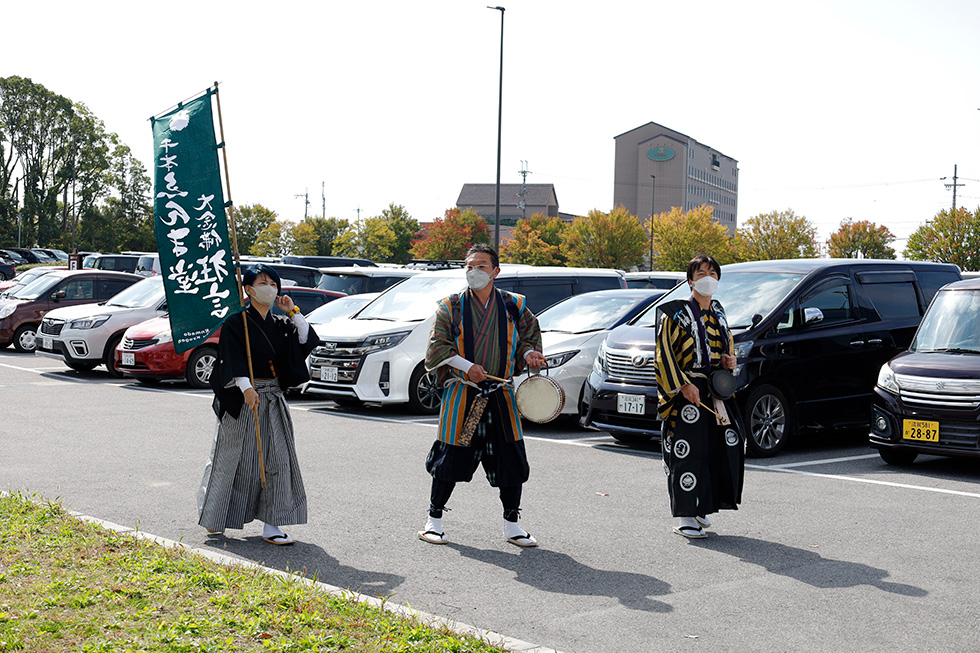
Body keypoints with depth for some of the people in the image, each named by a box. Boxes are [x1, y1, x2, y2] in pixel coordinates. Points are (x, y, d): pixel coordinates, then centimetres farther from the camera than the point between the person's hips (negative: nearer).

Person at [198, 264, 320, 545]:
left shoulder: (280, 325, 11)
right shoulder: (236, 323, -6)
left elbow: (307, 341, 1)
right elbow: (233, 359, -18)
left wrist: (293, 312, -2)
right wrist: (247, 388, -32)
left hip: (273, 399, 5)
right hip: (241, 398, -5)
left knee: (277, 459, -3)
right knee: (232, 458, 6)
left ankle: (271, 526, 0)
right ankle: (214, 518, 26)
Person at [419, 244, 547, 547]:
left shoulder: (514, 306, 6)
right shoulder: (451, 306, 1)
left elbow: (530, 334, 19)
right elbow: (436, 347, -1)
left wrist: (528, 353, -4)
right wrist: (466, 366, -14)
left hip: (501, 396, 2)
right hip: (461, 396, -2)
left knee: (512, 460, 2)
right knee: (450, 459, -1)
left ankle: (511, 525, 17)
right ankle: (434, 520, 17)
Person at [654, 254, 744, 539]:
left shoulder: (718, 312, 16)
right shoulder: (675, 313, -4)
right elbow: (664, 352, -9)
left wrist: (729, 360, 5)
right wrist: (683, 385, -18)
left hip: (716, 391, 7)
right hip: (687, 391, -7)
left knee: (723, 448, 4)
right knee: (688, 450, -9)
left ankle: (700, 507, 19)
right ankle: (685, 517, -5)